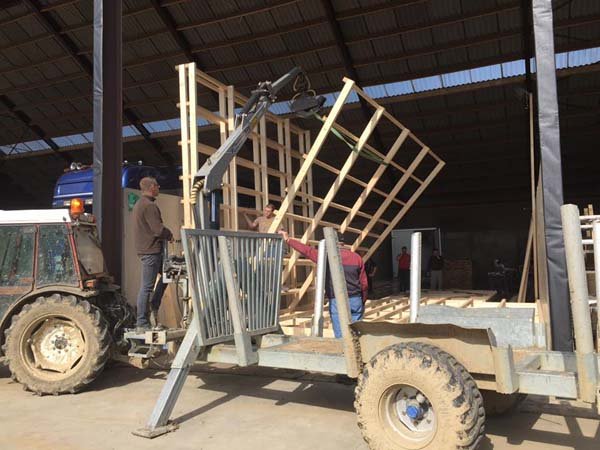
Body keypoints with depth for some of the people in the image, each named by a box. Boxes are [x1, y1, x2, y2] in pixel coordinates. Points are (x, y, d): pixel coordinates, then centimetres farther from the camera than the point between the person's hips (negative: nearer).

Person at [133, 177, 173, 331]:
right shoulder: (149, 205, -16)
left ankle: (154, 308, 20)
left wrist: (165, 234, 11)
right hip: (151, 250, -11)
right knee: (147, 286, -5)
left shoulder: (139, 204, 18)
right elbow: (159, 229, -22)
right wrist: (170, 235, -2)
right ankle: (142, 322, 2)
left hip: (145, 248, 11)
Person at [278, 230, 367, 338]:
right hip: (356, 300, 4)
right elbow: (364, 283, 7)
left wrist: (288, 240, 5)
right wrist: (362, 302, 19)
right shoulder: (356, 257, 5)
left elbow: (307, 250, -4)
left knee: (341, 335, 3)